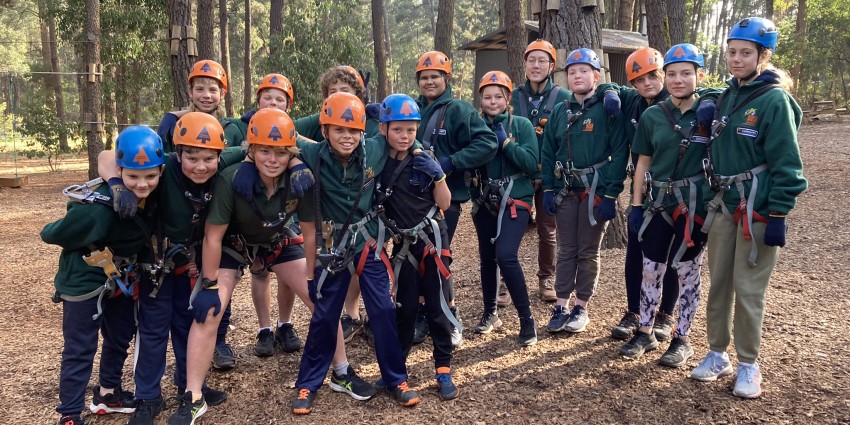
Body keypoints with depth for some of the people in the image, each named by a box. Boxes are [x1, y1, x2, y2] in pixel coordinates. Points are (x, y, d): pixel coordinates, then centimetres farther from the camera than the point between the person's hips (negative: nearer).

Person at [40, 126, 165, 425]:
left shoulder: (151, 197, -14)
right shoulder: (98, 207, -33)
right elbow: (52, 234, -19)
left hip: (121, 278, 7)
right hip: (84, 280, -7)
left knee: (121, 336, 20)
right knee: (80, 350, 1)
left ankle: (107, 394, 41)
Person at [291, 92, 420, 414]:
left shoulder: (375, 151, -11)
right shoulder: (312, 158, -16)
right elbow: (309, 222, -9)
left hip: (369, 243, 2)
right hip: (333, 248, -1)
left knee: (384, 311, 3)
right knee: (324, 317, 6)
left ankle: (396, 379, 20)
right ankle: (307, 384, 23)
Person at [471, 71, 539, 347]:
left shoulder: (521, 125, -3)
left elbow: (531, 163, -12)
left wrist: (505, 142, -17)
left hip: (514, 201, -4)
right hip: (485, 201, 4)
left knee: (506, 256, -19)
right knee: (487, 258, 11)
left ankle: (527, 319, -5)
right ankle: (490, 313, 30)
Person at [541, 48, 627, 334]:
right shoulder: (560, 112, 9)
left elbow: (619, 153, -10)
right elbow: (548, 152, 11)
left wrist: (610, 195, -16)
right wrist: (548, 189, 3)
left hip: (595, 191, -4)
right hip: (565, 191, 4)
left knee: (588, 252, 6)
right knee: (566, 251, 9)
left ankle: (581, 308, 17)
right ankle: (561, 306, 16)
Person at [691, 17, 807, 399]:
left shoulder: (774, 99, -10)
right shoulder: (726, 97, 9)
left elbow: (786, 164, -13)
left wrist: (778, 217, -16)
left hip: (757, 210, -6)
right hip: (723, 207, 6)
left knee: (748, 289, 0)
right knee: (718, 284, 11)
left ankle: (748, 364, 16)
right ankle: (717, 354, 25)